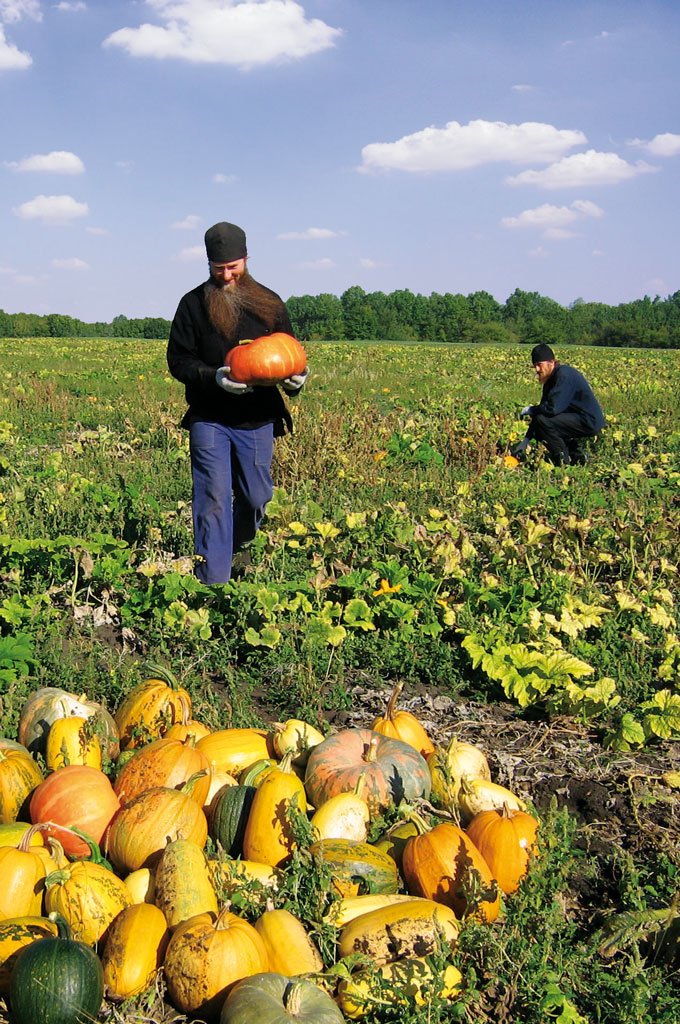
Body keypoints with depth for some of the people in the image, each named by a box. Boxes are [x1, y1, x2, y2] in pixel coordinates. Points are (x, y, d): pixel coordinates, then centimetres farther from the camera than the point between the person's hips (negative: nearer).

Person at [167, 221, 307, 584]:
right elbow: (178, 360, -2)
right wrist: (212, 376, -21)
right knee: (214, 498, -7)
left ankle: (240, 546, 43)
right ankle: (213, 585, -2)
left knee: (256, 496, 11)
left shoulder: (269, 304, 4)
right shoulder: (193, 304, -1)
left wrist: (295, 378, -12)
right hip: (209, 419, -2)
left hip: (257, 419, 2)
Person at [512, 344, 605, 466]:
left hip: (589, 422, -10)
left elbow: (552, 408, -30)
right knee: (538, 431, 13)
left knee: (543, 421, -22)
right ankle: (578, 453, 14)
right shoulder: (551, 379, 12)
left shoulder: (564, 375, -20)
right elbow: (544, 409, 14)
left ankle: (563, 460, -9)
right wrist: (526, 440, 10)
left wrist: (531, 410, -10)